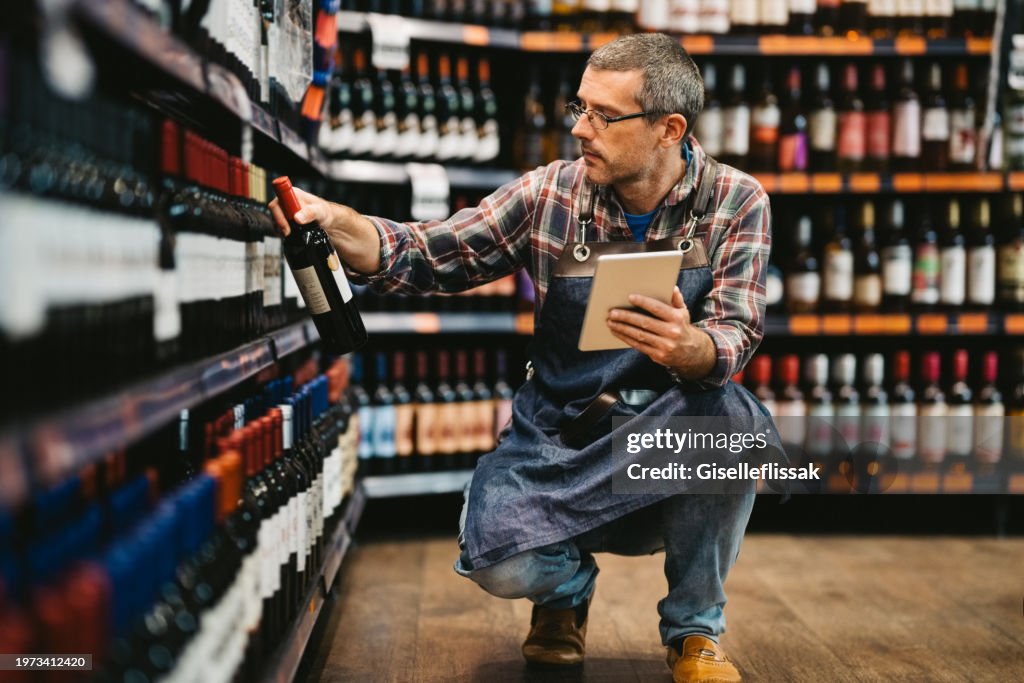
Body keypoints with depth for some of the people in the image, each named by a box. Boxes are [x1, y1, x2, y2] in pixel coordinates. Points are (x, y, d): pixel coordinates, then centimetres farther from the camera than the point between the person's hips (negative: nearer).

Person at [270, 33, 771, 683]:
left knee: (727, 409, -34)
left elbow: (735, 338, -17)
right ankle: (567, 585, 16)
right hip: (560, 436, 1)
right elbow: (429, 257, -1)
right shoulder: (552, 194, -4)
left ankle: (695, 629, -8)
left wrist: (688, 349, -41)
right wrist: (334, 219, -19)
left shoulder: (736, 201, -7)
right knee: (499, 562, -27)